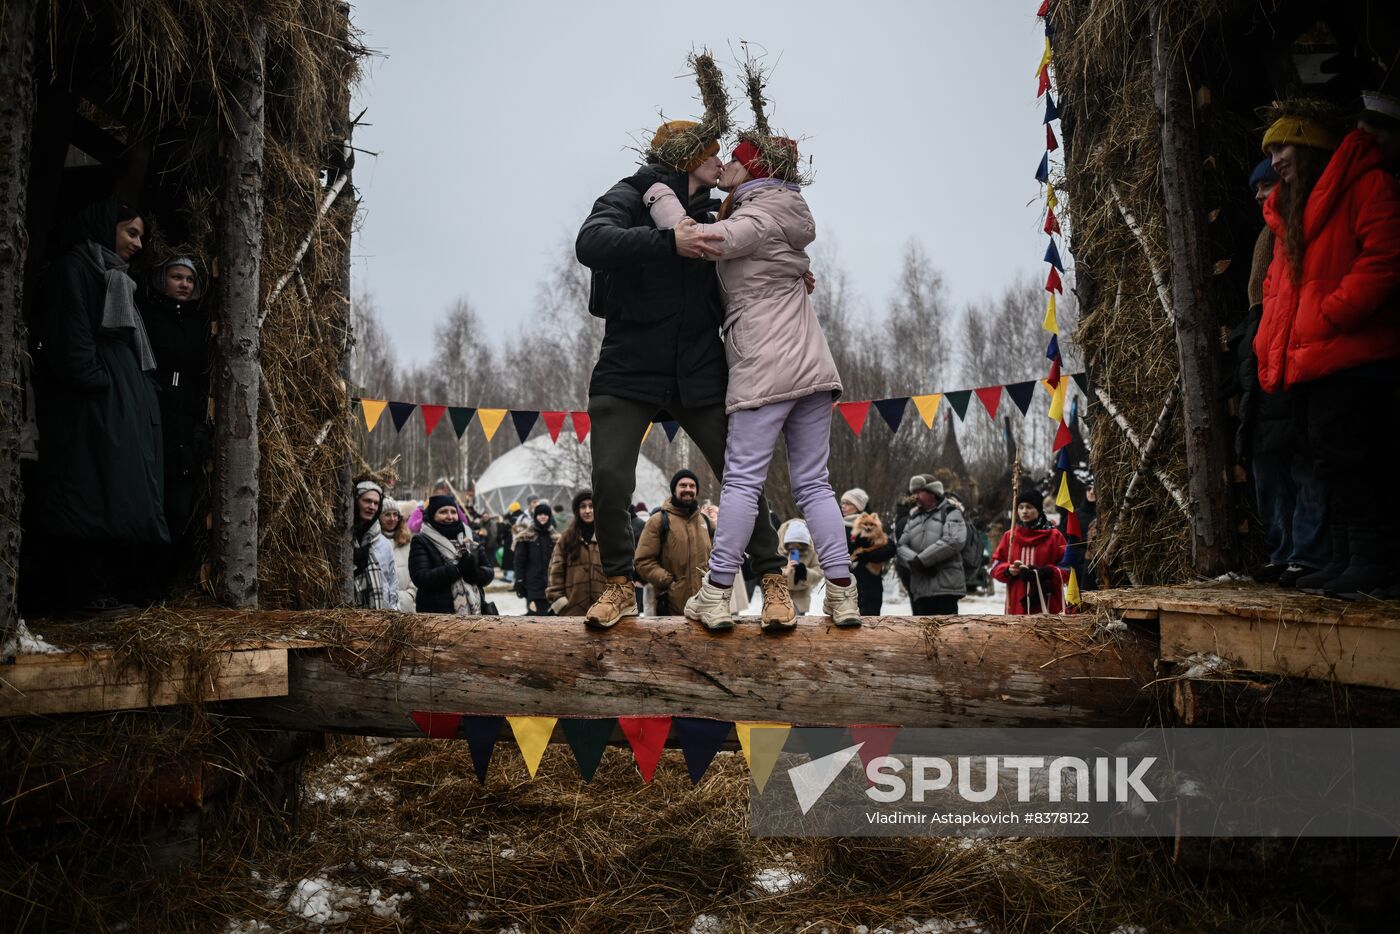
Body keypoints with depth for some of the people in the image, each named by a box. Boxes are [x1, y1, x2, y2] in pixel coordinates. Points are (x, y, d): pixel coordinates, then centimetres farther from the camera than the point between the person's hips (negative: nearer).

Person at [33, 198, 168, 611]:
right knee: (95, 497, -10)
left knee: (116, 500, 6)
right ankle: (91, 592, -7)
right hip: (91, 407, -9)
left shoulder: (114, 279, 24)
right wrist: (98, 385, -18)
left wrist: (138, 394, 12)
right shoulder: (73, 269, -3)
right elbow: (69, 341, -15)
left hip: (121, 406, 9)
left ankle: (104, 589, 8)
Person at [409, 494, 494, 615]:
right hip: (437, 615, -4)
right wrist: (458, 568, -18)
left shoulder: (468, 540, 14)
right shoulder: (421, 542, 0)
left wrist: (473, 570, -14)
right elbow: (421, 578, -13)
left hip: (473, 613, 5)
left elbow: (489, 573, 8)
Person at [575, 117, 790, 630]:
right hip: (628, 372, -3)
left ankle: (772, 581, 12)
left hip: (699, 374, 4)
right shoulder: (628, 198, -2)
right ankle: (619, 586, 10)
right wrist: (670, 241, -34)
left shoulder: (708, 218, 13)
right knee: (610, 478, -11)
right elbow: (591, 243, -24)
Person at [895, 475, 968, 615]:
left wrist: (921, 560, -15)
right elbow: (901, 546, 9)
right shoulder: (913, 517, 21)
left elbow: (954, 541, -15)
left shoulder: (950, 513, 3)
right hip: (919, 588, 6)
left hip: (944, 587, -6)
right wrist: (914, 562, -13)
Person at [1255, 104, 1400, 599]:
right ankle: (1345, 558, 15)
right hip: (1303, 357, 9)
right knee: (1323, 452, 9)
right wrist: (1270, 346, 13)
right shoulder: (1289, 208, 23)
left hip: (1349, 353, -9)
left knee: (1335, 451, -15)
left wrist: (1331, 315, -20)